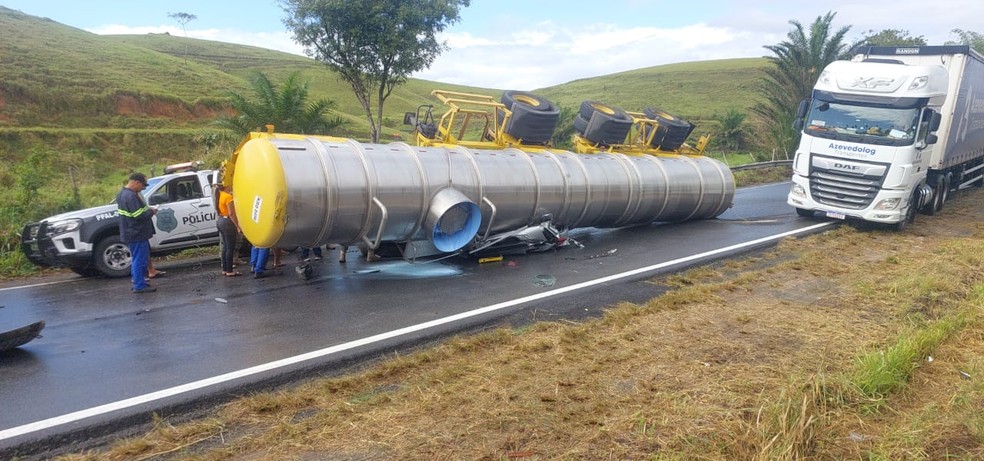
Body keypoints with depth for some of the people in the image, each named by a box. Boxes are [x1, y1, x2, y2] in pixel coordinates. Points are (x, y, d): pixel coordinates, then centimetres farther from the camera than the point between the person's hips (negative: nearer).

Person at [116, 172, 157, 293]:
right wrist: (151, 212, -9)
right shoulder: (131, 196, -22)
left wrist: (147, 210, 11)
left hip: (132, 233, 11)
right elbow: (139, 215, -26)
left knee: (137, 259, 20)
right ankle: (139, 286, 0)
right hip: (137, 233, -11)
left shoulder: (123, 193, 13)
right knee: (140, 259, -5)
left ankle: (137, 280, 29)